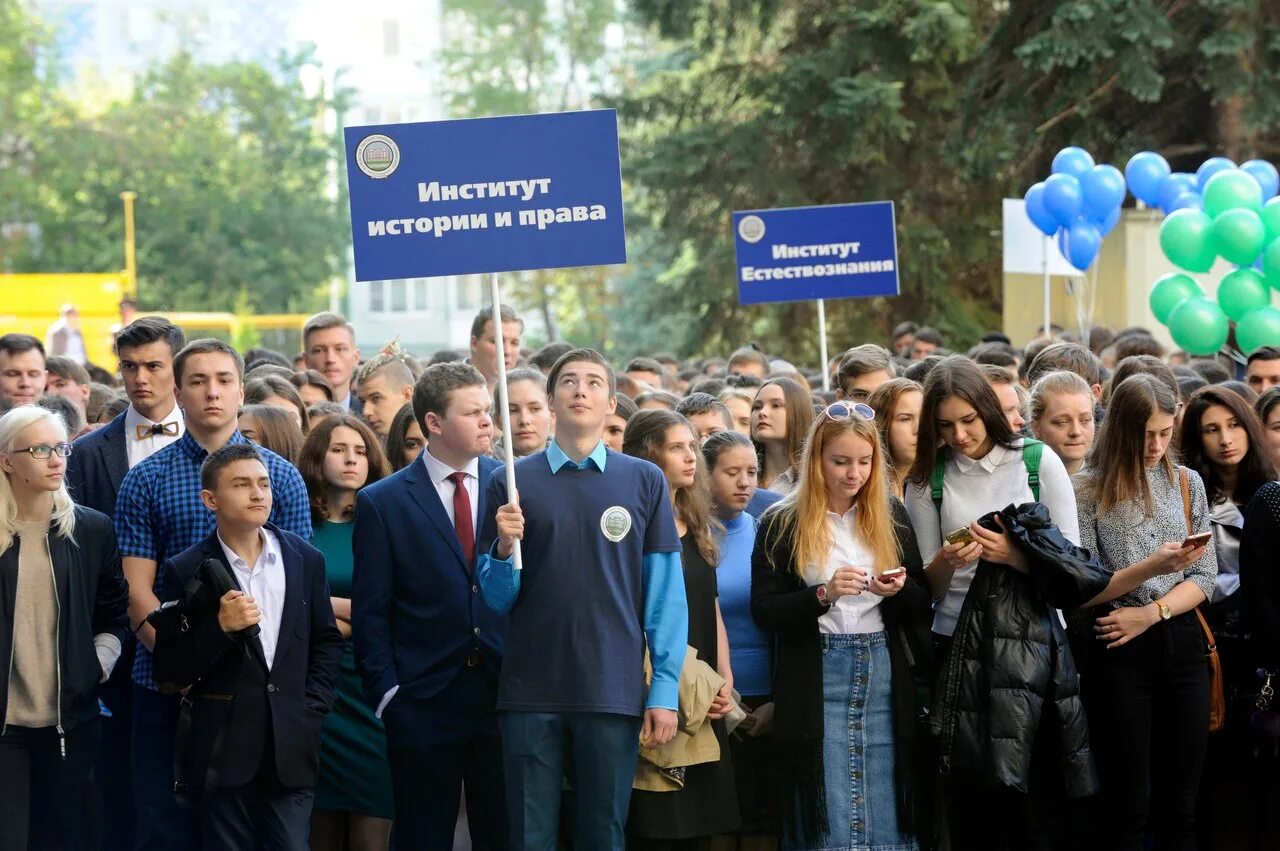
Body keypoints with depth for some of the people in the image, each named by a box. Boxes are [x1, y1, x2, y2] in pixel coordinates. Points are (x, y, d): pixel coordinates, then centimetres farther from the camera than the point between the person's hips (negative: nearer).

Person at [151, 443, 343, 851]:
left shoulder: (305, 560, 7)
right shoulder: (186, 570, -3)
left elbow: (326, 642, 16)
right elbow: (169, 670, -4)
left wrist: (312, 710, 4)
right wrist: (219, 628, -18)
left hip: (292, 746, 2)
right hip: (221, 750, -2)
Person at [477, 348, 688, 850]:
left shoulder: (644, 482, 6)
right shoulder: (511, 484, 6)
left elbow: (665, 594, 3)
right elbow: (497, 598, 6)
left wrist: (665, 691, -4)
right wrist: (505, 547, -14)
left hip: (613, 693, 0)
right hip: (531, 694, 0)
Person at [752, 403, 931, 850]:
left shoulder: (892, 516, 10)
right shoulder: (782, 524, 0)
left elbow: (922, 604, 11)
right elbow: (764, 610, -4)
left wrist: (900, 590, -11)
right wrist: (824, 595, -19)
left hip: (883, 675, 3)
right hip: (816, 678, -3)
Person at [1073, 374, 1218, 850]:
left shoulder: (1187, 483, 9)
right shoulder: (1088, 491, -3)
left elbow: (1205, 576, 6)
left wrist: (1152, 613, -10)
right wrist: (1151, 568, -21)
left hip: (1182, 645, 3)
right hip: (1118, 651, -3)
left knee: (1181, 803, 4)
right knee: (1127, 807, -2)